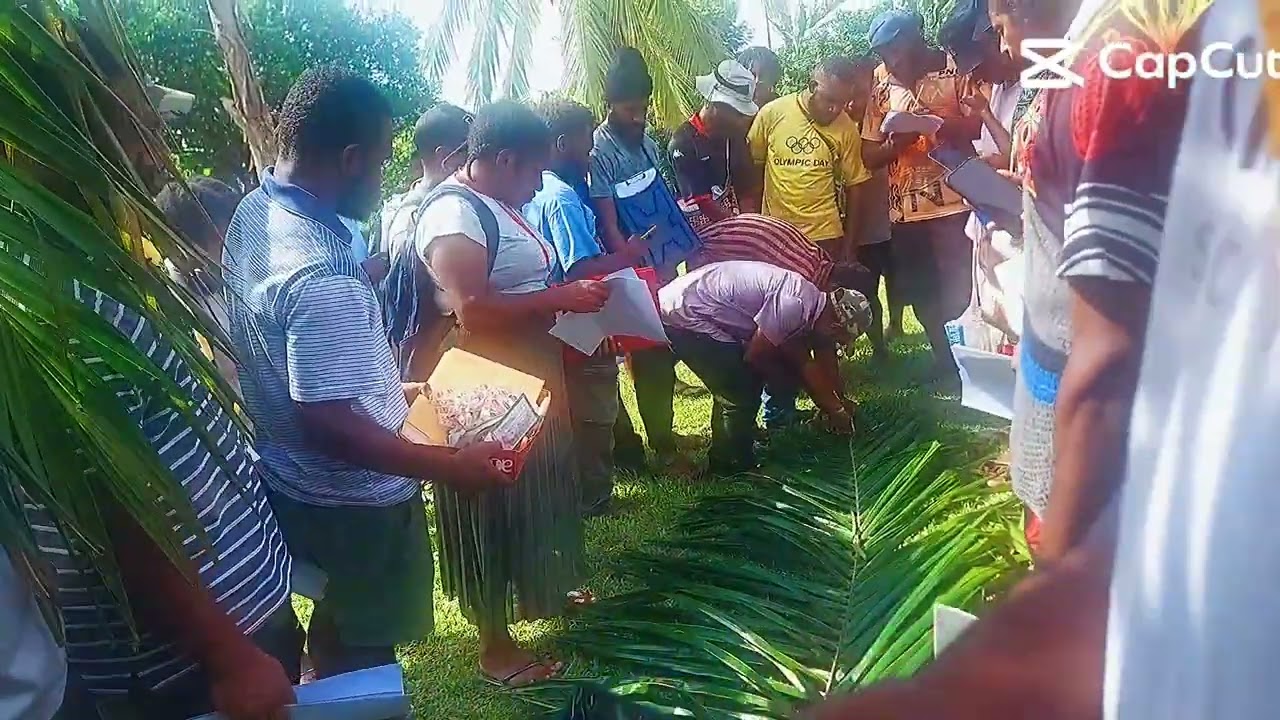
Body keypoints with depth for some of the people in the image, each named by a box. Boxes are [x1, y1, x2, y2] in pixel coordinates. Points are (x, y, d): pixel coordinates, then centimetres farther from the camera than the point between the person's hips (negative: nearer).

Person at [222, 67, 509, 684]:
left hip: (295, 482, 9)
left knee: (336, 616, 29)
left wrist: (391, 390, 15)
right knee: (366, 645, 14)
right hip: (354, 499, -9)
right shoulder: (323, 277, -33)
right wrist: (449, 467, -25)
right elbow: (328, 426, -31)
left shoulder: (253, 212, -2)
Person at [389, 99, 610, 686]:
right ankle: (495, 644, 19)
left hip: (525, 378, 10)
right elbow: (472, 311, -30)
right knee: (493, 509, 3)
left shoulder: (495, 203, 9)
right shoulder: (454, 215, -21)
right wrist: (560, 299, -25)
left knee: (532, 493, 24)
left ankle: (542, 590, 45)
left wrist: (569, 291, 7)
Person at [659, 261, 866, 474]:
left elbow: (806, 365, 18)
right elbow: (755, 356, -13)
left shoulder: (806, 299, 9)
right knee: (742, 392, -4)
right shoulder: (795, 305, -21)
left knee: (735, 384, 20)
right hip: (683, 315, -10)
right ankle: (733, 468, 14)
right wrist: (788, 376, 6)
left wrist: (836, 410, 20)